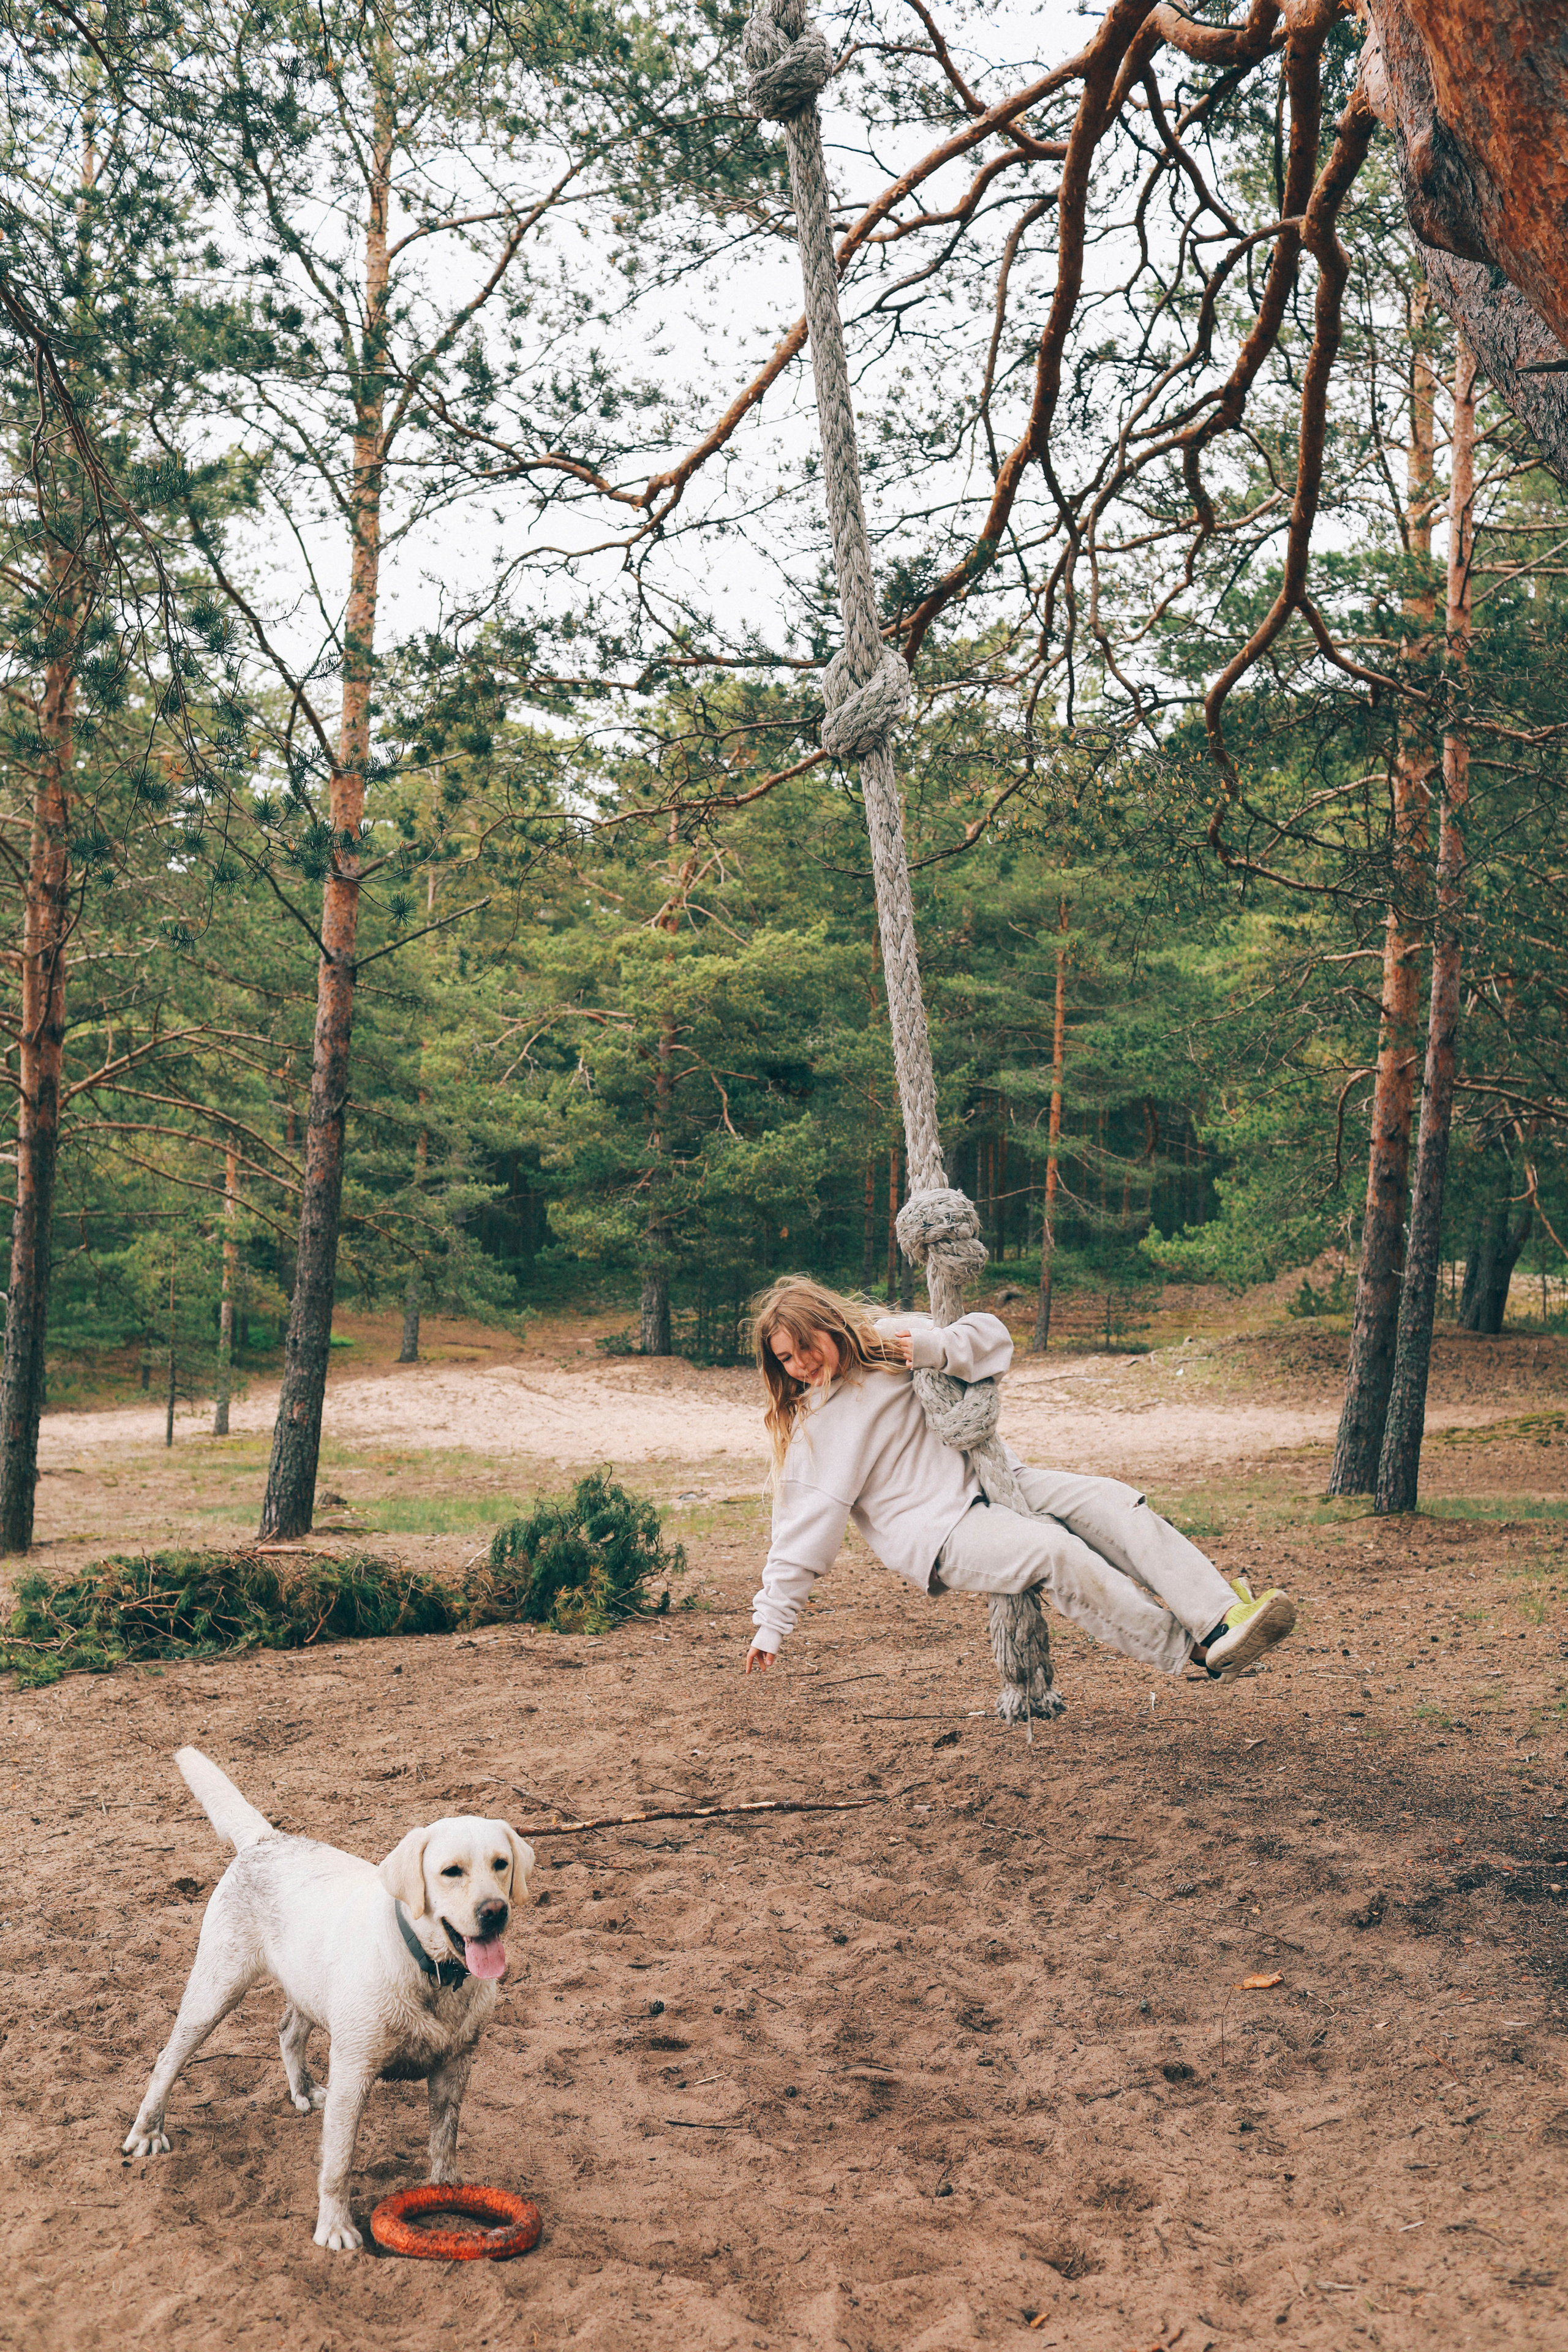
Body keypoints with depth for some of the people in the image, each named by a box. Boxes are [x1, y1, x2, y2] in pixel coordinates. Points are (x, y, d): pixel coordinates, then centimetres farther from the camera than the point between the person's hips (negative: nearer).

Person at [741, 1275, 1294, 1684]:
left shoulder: (887, 1338, 6)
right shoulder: (804, 1429, -1)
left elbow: (992, 1335, 3)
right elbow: (802, 1526, -3)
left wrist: (937, 1348, -18)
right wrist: (771, 1622, -8)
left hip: (991, 1478, 5)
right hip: (937, 1531, -5)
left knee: (1111, 1502, -18)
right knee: (1055, 1551, -30)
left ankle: (1221, 1618, -27)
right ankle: (1192, 1650, -28)